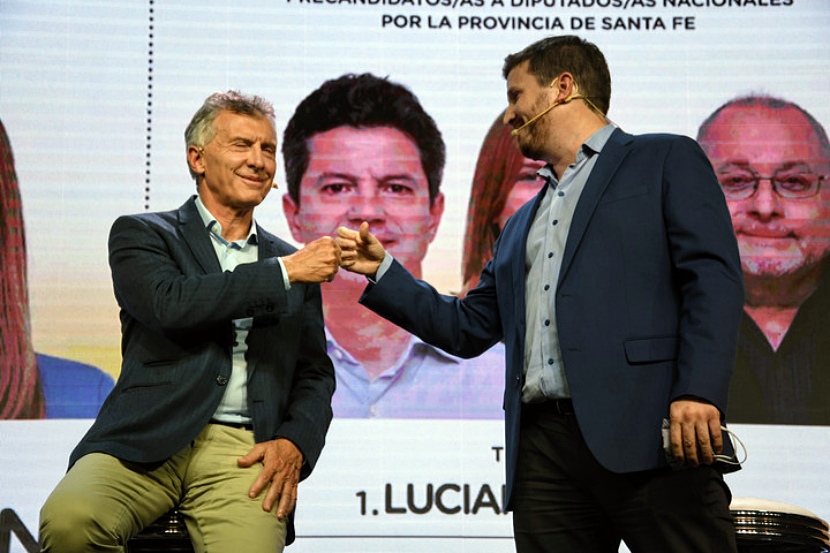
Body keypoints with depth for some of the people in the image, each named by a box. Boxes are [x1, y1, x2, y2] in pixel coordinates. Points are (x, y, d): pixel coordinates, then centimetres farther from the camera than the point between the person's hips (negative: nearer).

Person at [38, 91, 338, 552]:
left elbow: (315, 375, 18)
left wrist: (294, 443, -2)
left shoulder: (292, 262, 21)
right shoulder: (140, 234, 11)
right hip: (147, 444, -1)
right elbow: (169, 303, -10)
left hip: (243, 449, 1)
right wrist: (283, 272, -7)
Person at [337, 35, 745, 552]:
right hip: (543, 446, 6)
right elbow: (469, 327, 28)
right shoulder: (524, 223, 30)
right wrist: (382, 271, 20)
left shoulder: (667, 160, 10)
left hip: (646, 432, -5)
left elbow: (714, 279, -4)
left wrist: (698, 393, -17)